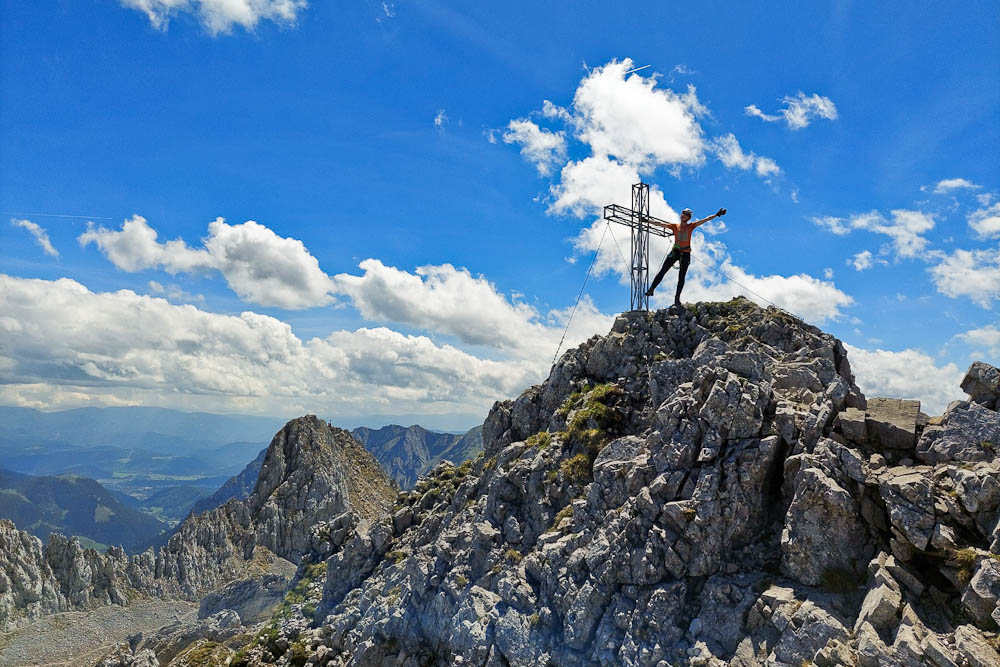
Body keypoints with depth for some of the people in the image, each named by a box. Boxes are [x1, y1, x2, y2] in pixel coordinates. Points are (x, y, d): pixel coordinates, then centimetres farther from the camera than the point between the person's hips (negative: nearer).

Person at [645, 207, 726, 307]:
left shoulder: (691, 226, 2)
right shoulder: (674, 226, 3)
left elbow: (705, 220, -2)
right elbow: (660, 224, 2)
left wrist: (717, 215, -9)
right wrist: (647, 221, 0)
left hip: (685, 254, 0)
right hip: (675, 251, 0)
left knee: (681, 277, 4)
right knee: (662, 271, -5)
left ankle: (677, 298, 12)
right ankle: (651, 289, 3)